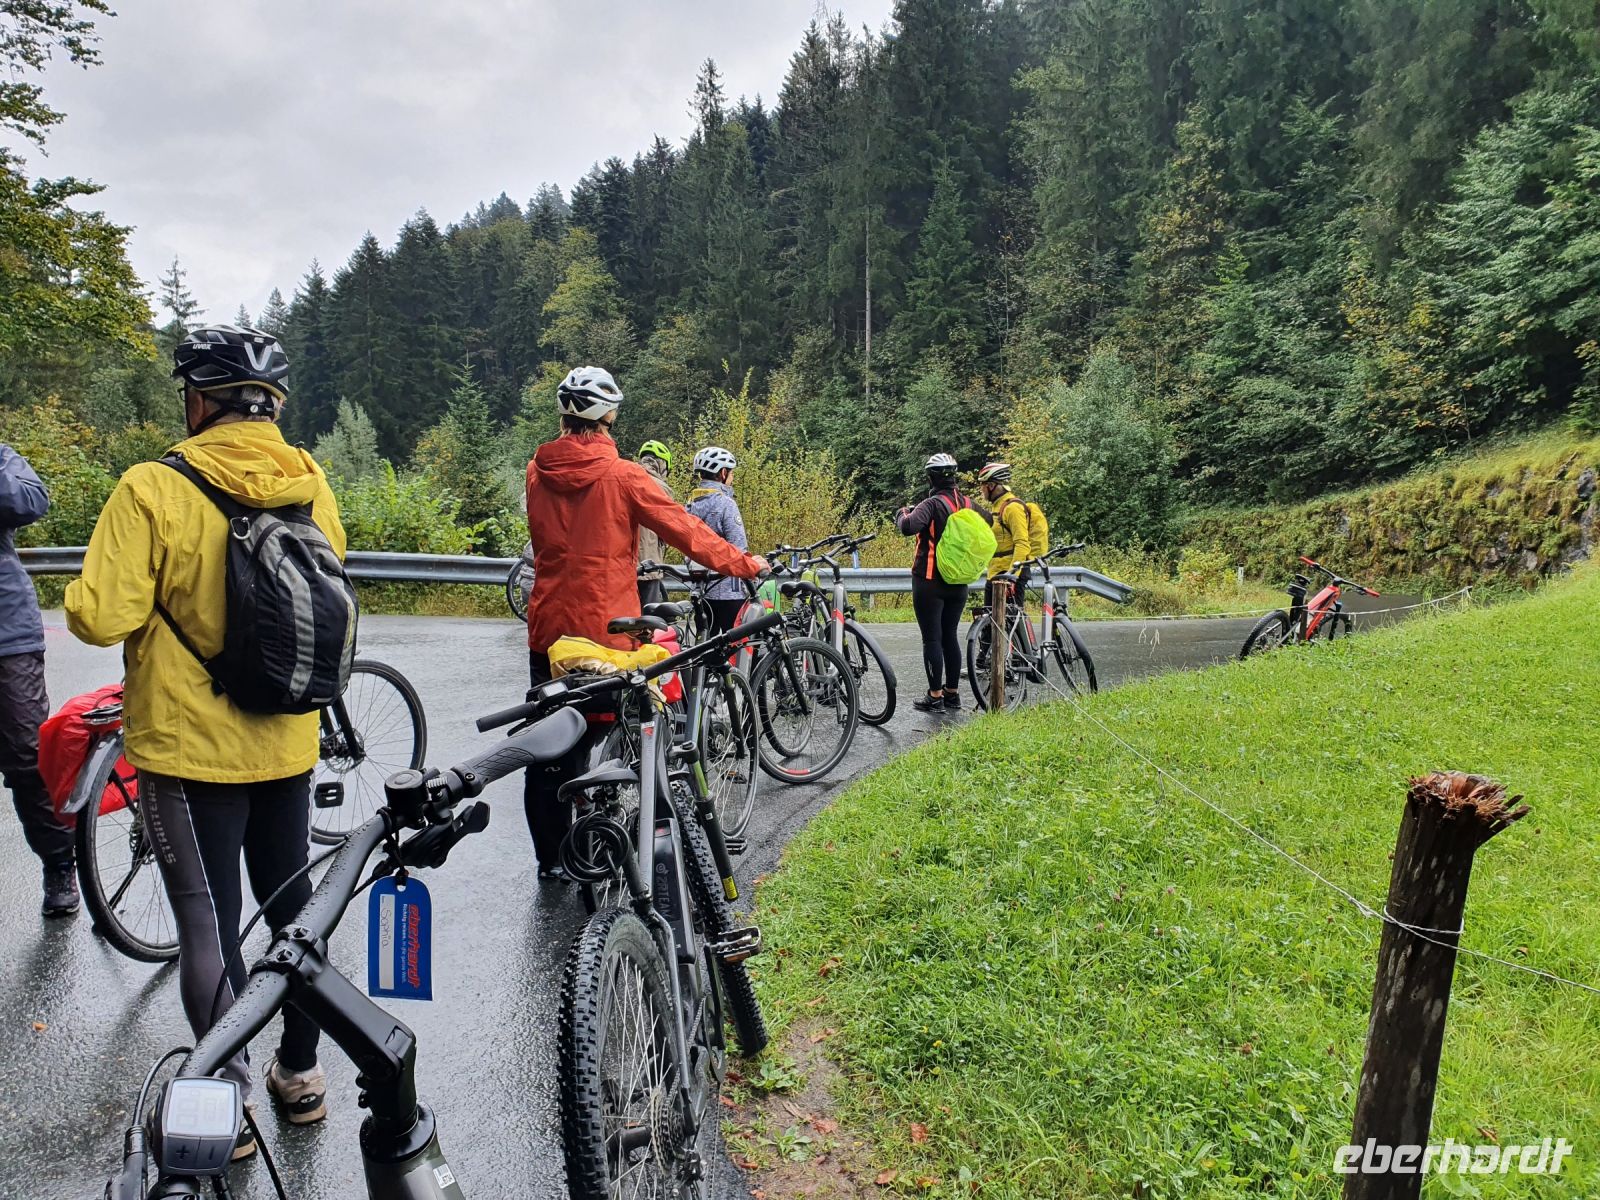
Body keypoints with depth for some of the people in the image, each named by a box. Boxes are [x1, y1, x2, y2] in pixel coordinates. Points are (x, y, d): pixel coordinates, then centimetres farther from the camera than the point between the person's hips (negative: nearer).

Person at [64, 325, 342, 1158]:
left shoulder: (154, 488, -17)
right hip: (286, 740, 5)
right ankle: (302, 1070, 33)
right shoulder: (310, 483, -3)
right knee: (290, 895, 18)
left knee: (207, 919, 7)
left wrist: (90, 589, 3)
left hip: (190, 745, -4)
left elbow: (100, 618, -17)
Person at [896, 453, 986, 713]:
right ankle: (953, 693, 19)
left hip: (930, 582, -6)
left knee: (932, 639, -1)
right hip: (959, 582, 6)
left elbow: (909, 527, -29)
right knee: (950, 636, 14)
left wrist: (902, 514, -9)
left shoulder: (932, 504, -15)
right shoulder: (967, 504, 4)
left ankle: (935, 697, 2)